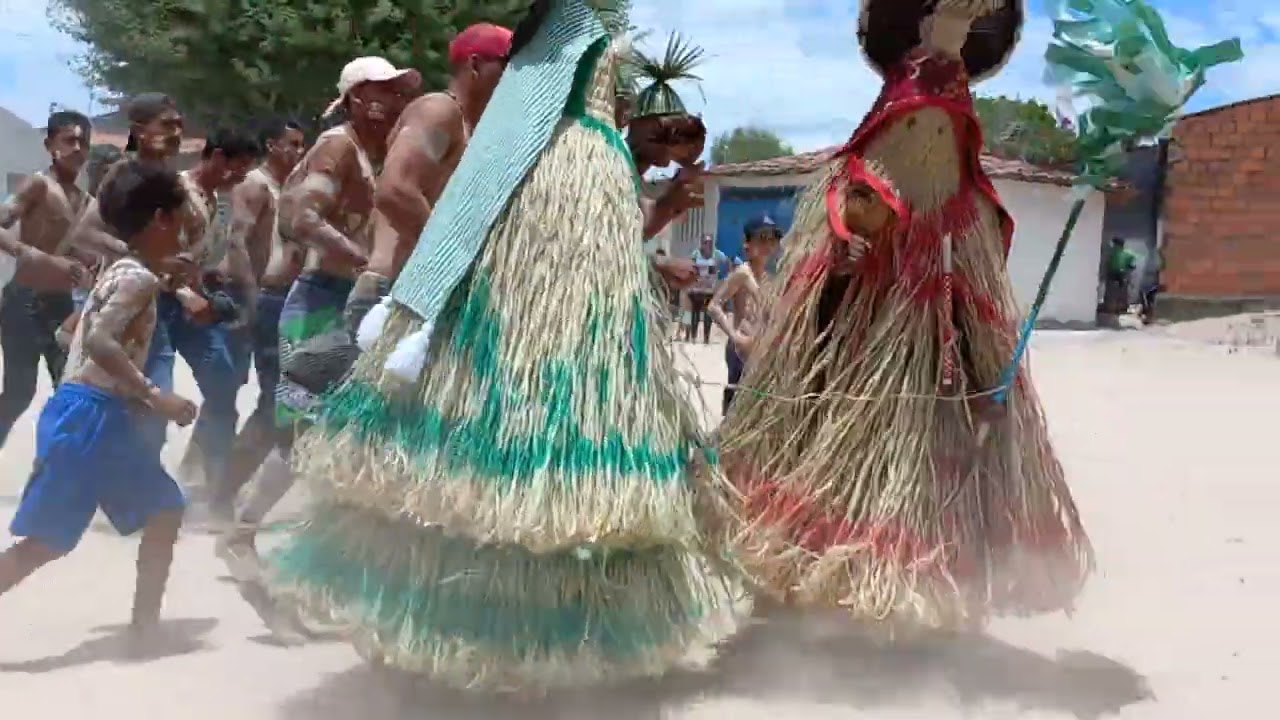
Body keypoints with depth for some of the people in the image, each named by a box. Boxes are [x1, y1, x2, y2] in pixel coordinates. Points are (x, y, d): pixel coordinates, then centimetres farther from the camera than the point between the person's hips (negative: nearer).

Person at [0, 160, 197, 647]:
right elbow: (98, 341, -26)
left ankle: (145, 624, 16)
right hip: (87, 415, -10)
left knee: (165, 511, 12)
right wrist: (154, 396, -27)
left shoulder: (126, 272, 16)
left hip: (105, 415, 10)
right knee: (47, 540, -6)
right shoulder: (139, 278, -13)